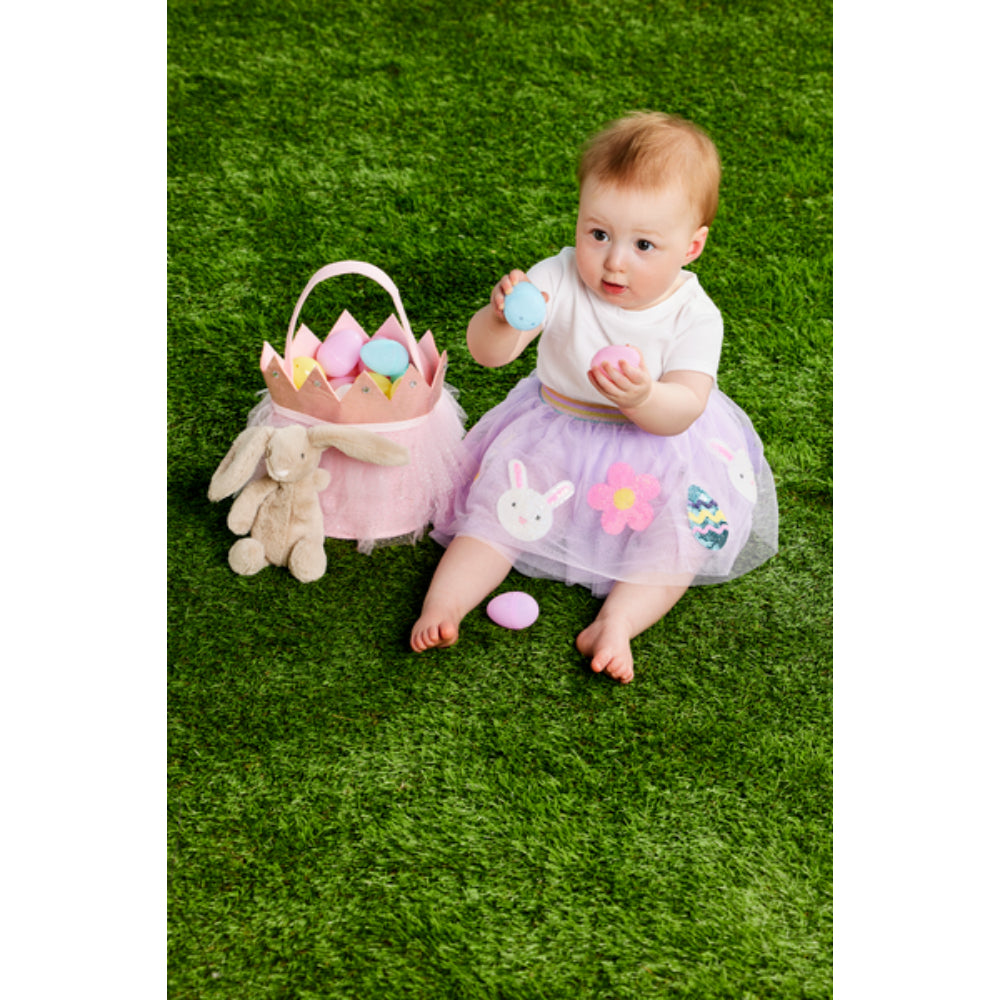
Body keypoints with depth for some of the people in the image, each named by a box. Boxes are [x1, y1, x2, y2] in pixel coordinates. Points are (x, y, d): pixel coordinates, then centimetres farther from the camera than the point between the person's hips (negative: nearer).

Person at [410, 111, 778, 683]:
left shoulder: (693, 315, -18)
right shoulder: (559, 281, -17)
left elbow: (681, 413, -26)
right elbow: (487, 353, -23)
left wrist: (643, 397, -50)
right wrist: (503, 320, -47)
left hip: (659, 452, 0)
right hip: (555, 437, 1)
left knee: (680, 536, -17)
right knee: (499, 506, -11)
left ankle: (616, 622, -20)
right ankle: (444, 600, -10)